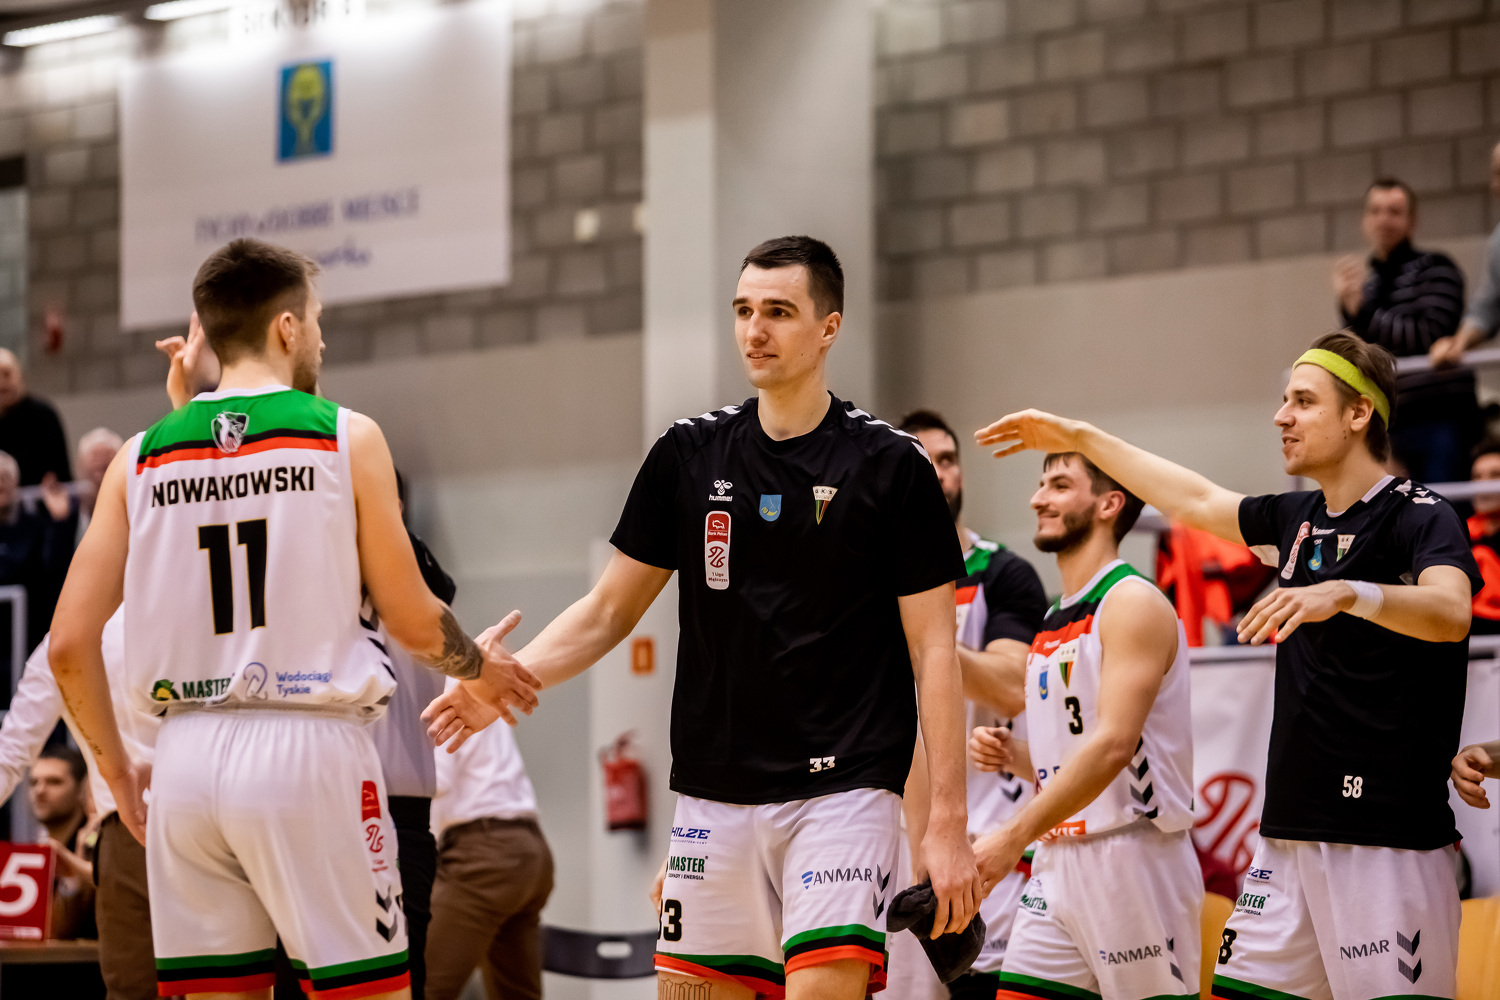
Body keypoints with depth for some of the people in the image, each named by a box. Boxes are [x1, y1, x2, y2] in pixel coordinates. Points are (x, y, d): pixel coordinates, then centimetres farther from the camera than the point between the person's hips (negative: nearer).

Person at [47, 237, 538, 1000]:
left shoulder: (141, 458, 8)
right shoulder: (345, 438, -1)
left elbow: (69, 644, 4)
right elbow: (413, 623, 1)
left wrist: (114, 765, 19)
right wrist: (483, 668, 22)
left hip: (188, 757, 4)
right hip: (308, 743, -4)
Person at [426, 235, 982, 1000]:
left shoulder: (890, 466, -3)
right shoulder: (688, 455, 7)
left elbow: (933, 653, -4)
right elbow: (608, 612, 13)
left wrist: (948, 821, -9)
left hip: (842, 789, -4)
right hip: (714, 797, 4)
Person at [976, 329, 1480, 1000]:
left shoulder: (1423, 518, -7)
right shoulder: (1299, 519, 16)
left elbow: (1450, 612, -26)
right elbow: (1195, 500, 30)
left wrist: (1345, 594, -42)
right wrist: (1079, 437, 35)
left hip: (1388, 841, -7)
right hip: (1290, 831, 7)